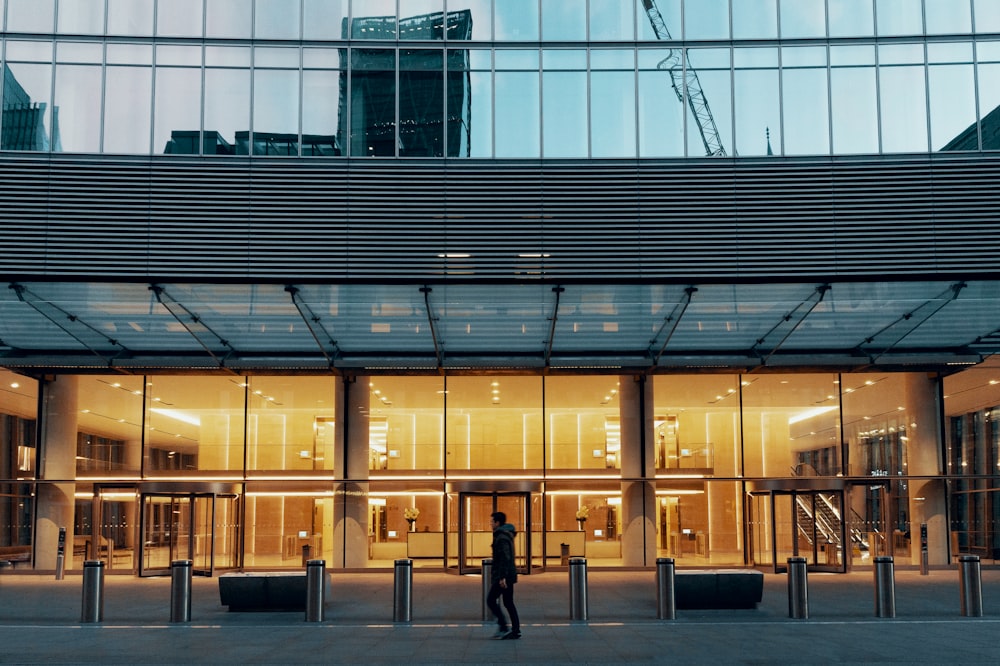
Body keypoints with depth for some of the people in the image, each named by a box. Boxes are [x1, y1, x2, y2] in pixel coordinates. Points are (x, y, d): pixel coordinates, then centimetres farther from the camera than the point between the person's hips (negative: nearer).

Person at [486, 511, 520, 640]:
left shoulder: (501, 537, -16)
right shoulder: (506, 535, 16)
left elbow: (505, 558, -24)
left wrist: (502, 577, -27)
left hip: (502, 576, -10)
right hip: (509, 575, 10)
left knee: (491, 600, -3)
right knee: (508, 603, 10)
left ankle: (503, 627, -6)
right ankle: (515, 631, 9)